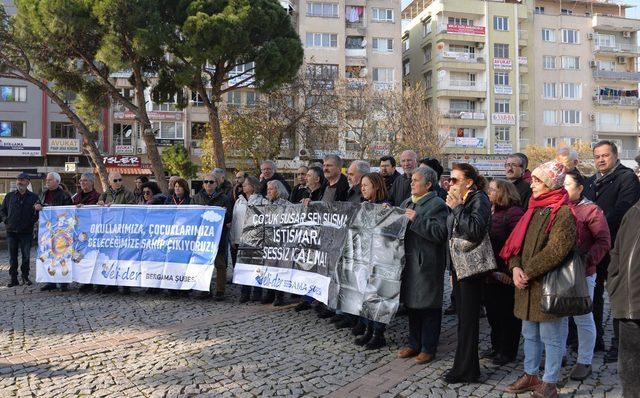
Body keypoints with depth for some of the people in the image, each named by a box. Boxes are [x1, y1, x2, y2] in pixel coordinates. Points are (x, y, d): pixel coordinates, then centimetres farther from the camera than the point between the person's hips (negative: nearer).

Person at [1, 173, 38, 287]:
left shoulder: (33, 197, 3)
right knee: (12, 256, 5)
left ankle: (25, 277, 16)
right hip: (11, 231, 2)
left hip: (26, 232, -2)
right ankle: (13, 278, 12)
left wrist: (32, 221, -10)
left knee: (26, 256, 4)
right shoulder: (9, 196, 9)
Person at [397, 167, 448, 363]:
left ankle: (428, 348, 13)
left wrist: (416, 219, -21)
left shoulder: (437, 205, -9)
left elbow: (439, 233, -21)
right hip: (408, 262, 8)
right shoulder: (407, 203, 15)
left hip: (427, 264, -8)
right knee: (411, 303, 15)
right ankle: (414, 344, 27)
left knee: (428, 307, 2)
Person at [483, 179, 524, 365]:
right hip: (490, 272, 8)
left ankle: (508, 352, 19)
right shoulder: (491, 212, 12)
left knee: (508, 313, 6)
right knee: (492, 311, 18)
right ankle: (496, 346, 33)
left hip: (505, 276, -8)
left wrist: (510, 270, -22)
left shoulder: (514, 213, -15)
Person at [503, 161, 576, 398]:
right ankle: (530, 375, 32)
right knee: (529, 333, 18)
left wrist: (528, 272, -19)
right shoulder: (534, 210, 12)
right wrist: (515, 267, -6)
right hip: (527, 284, 8)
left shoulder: (563, 213, -14)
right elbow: (516, 241, 10)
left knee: (551, 337, 5)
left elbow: (556, 250, -23)